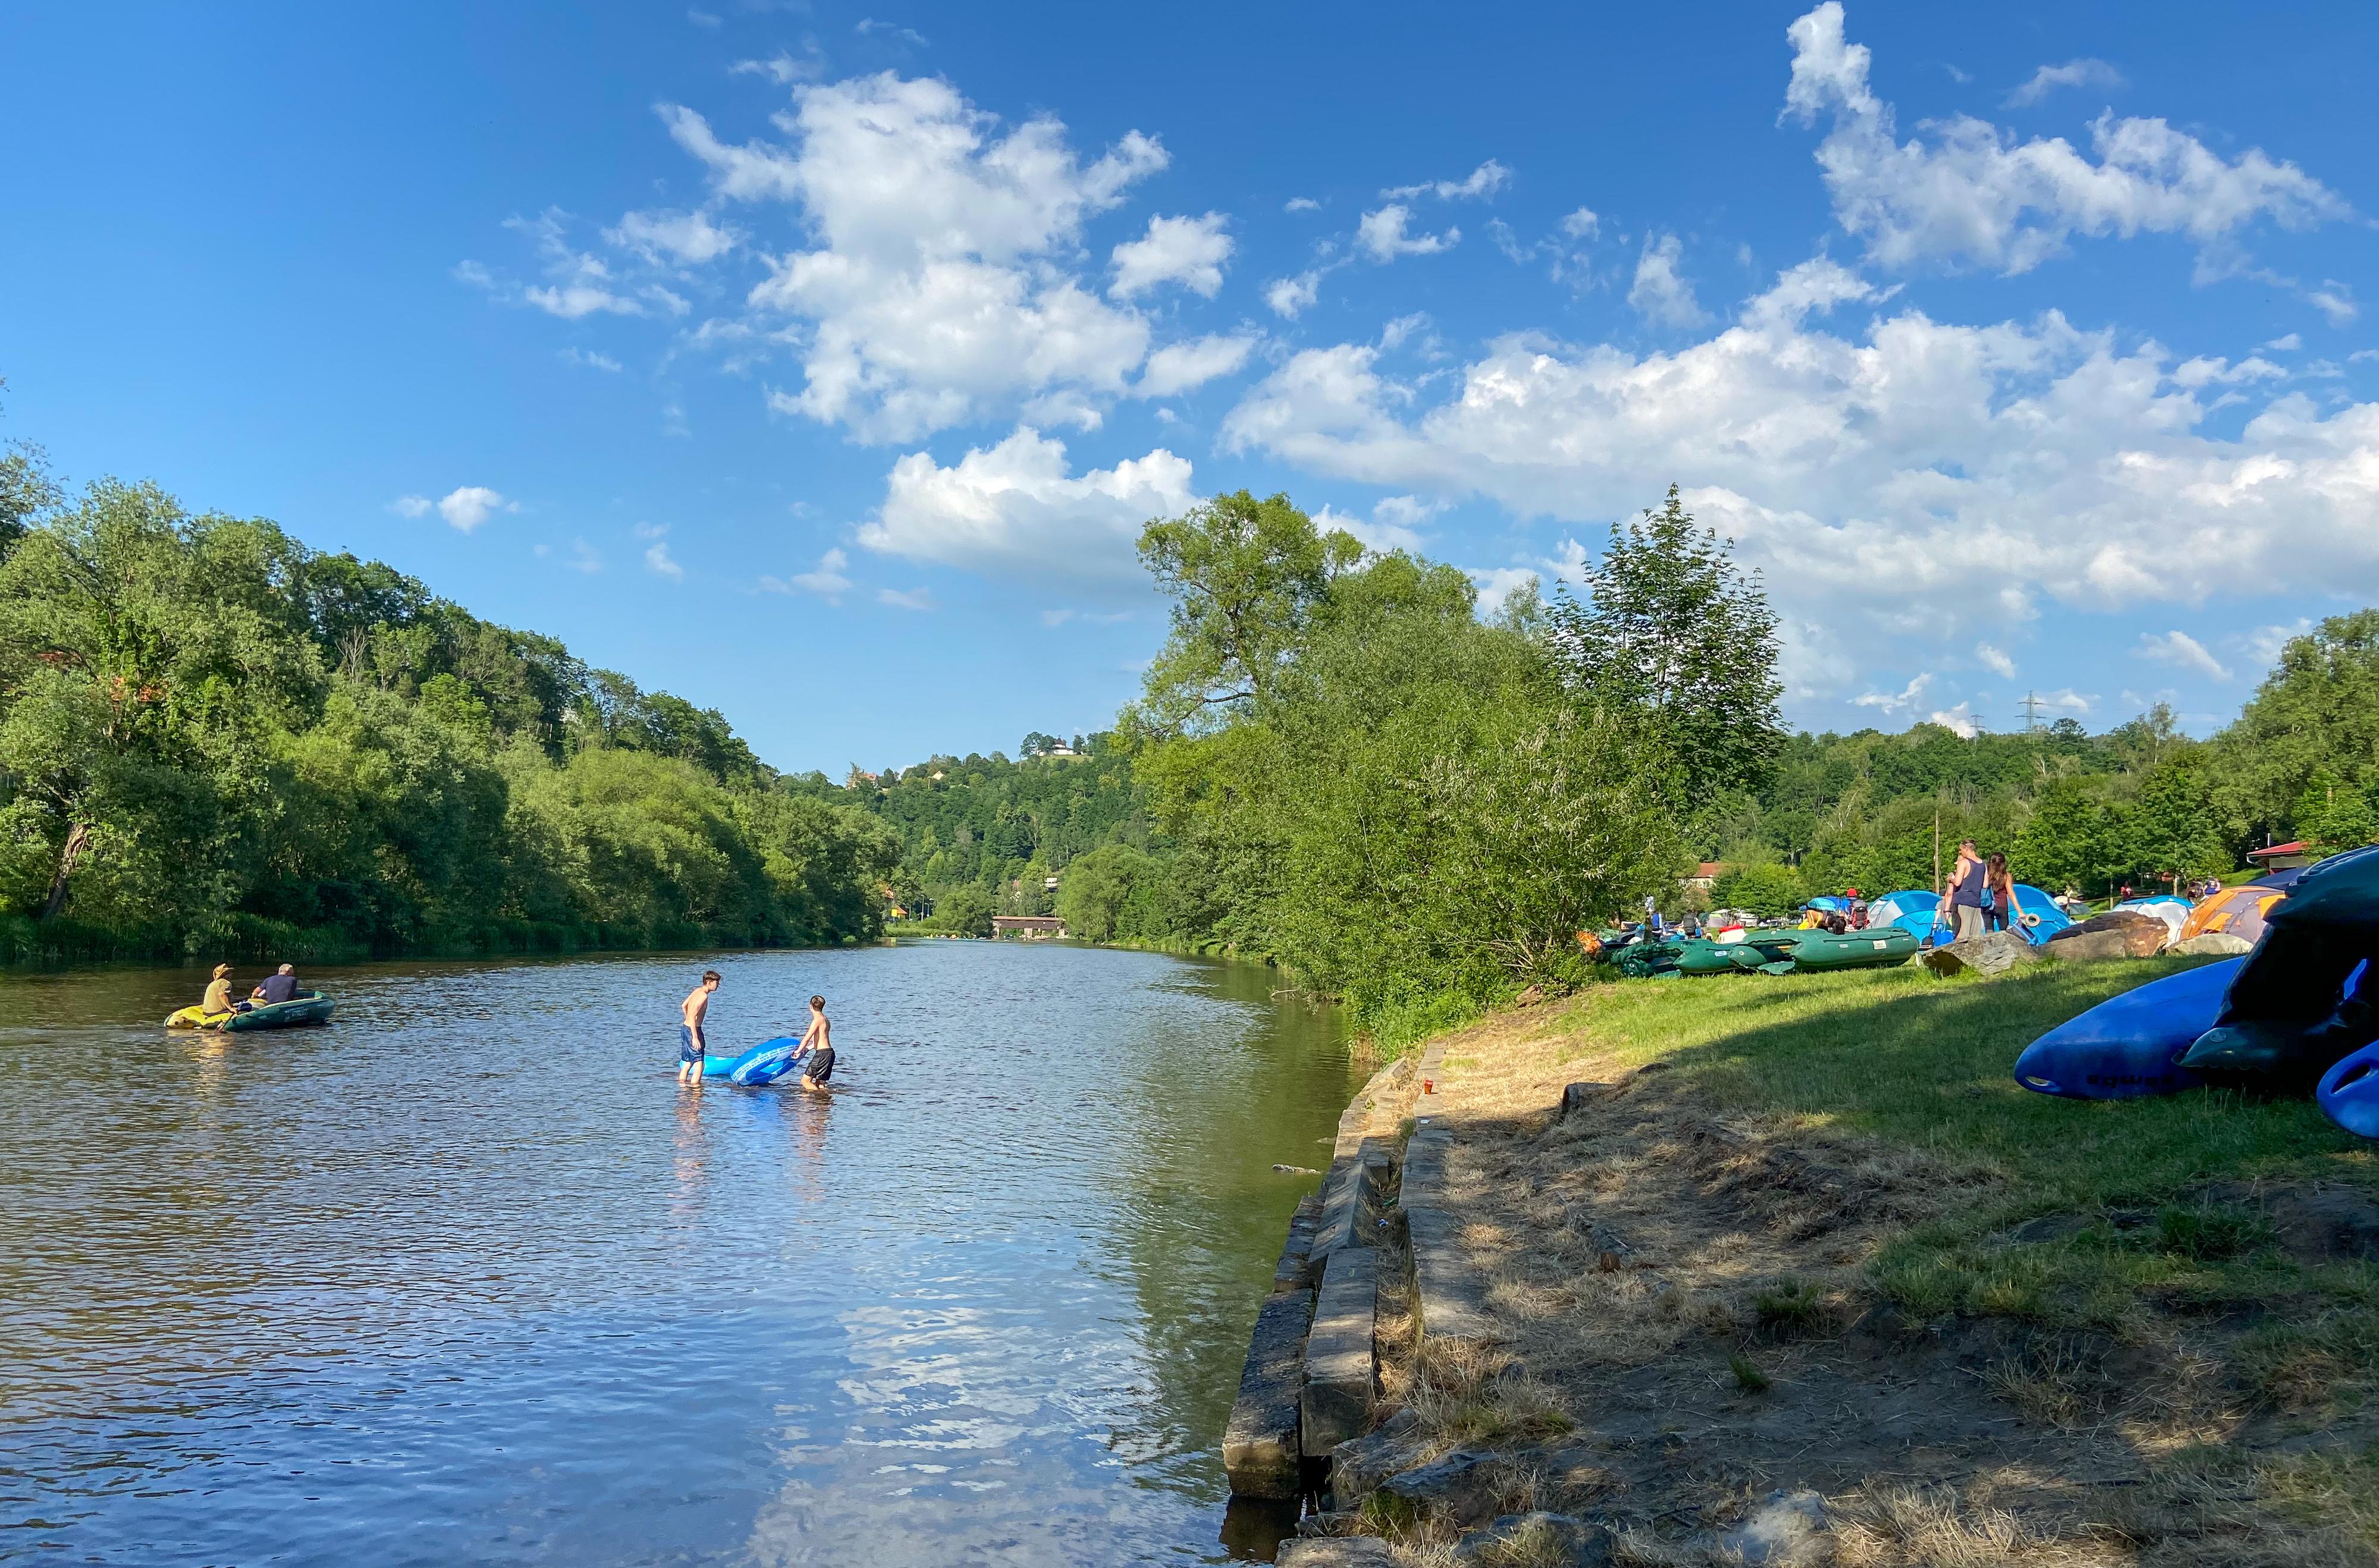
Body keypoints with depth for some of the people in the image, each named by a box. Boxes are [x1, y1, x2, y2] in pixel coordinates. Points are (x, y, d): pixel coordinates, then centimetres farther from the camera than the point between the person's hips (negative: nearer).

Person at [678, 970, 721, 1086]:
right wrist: (695, 1037, -26)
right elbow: (693, 1016, -25)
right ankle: (695, 1087, -7)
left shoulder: (697, 990, 10)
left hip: (685, 1027, 10)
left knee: (687, 1063, 16)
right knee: (699, 1063, -6)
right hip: (693, 1030, -10)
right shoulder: (703, 996, -19)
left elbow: (683, 1005, 23)